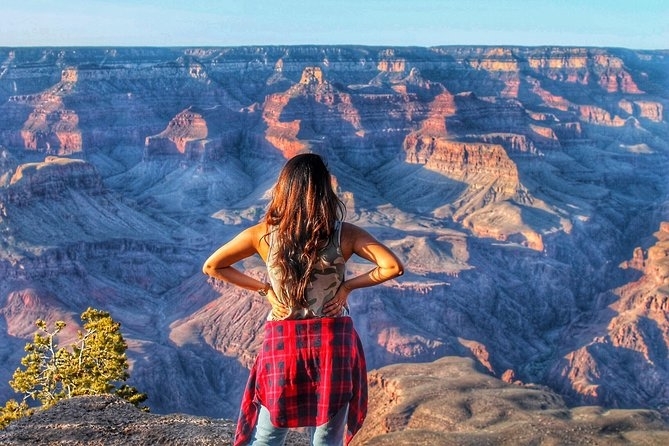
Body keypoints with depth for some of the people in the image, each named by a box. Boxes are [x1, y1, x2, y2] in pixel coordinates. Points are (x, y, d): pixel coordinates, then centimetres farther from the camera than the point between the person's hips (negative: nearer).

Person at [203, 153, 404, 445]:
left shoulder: (263, 235, -5)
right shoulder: (345, 235, -8)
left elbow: (211, 267, 1)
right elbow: (393, 267, -12)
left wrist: (262, 288, 2)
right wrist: (348, 286, -4)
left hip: (282, 344, 0)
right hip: (334, 344, 0)